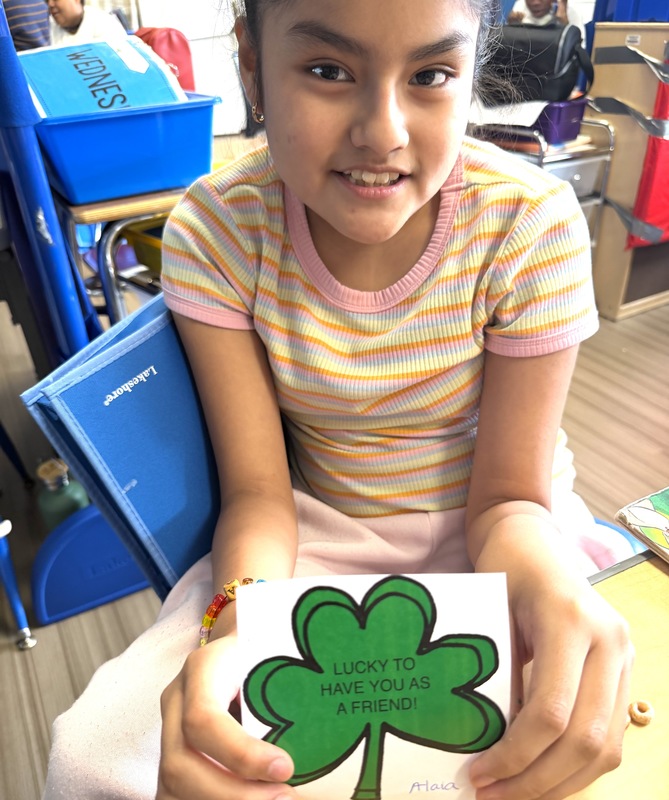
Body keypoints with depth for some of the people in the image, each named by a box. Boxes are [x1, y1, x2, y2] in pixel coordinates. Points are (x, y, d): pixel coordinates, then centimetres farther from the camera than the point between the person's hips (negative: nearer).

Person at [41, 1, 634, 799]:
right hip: (318, 526, 1)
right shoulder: (214, 232, -16)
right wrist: (237, 628, -35)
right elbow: (258, 493, -13)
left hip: (474, 530, 1)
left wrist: (541, 573, -37)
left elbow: (508, 493, -13)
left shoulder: (532, 224, -19)